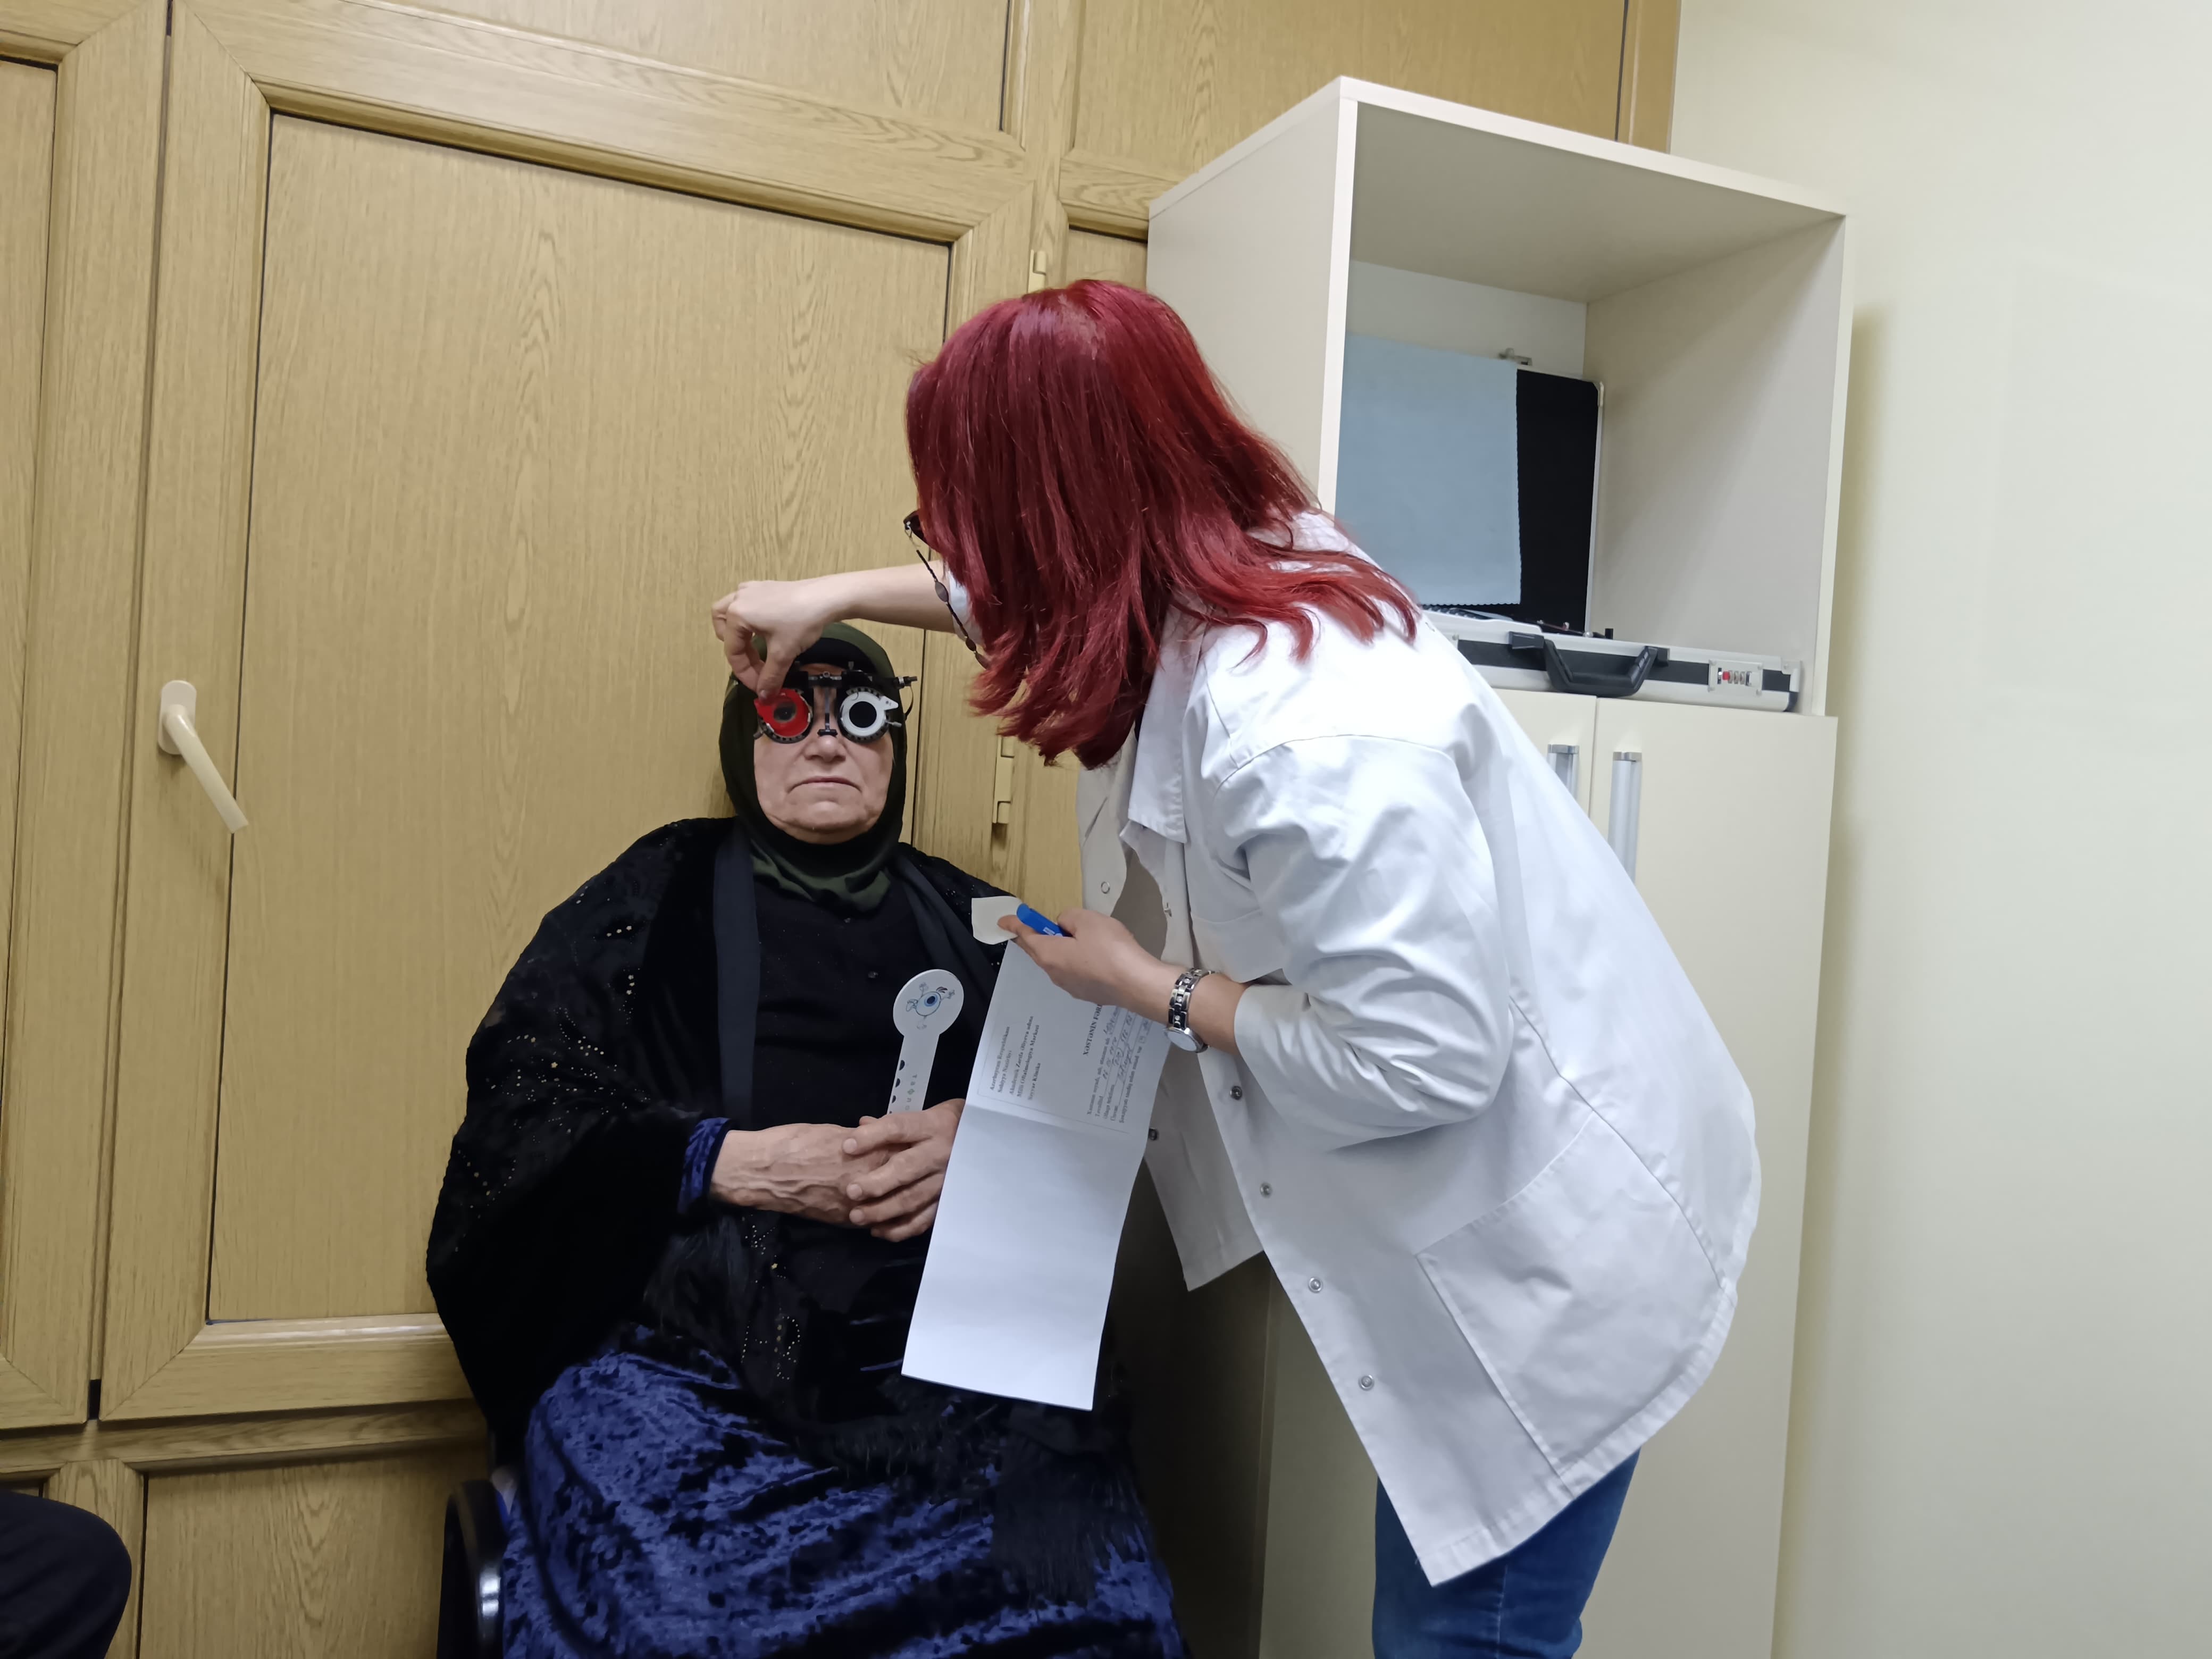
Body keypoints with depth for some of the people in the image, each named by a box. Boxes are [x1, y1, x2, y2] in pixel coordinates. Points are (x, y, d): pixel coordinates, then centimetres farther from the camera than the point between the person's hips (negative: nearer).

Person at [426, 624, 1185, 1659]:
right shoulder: (655, 903, 15)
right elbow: (516, 1111, 4)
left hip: (955, 1336, 2)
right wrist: (731, 1162, -8)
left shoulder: (969, 923, 20)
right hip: (685, 1333, -1)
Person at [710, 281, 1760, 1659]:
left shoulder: (1302, 731, -33)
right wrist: (840, 595, 26)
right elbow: (1055, 593, 19)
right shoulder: (1236, 567, -4)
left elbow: (1418, 1059, -29)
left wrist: (1153, 991, -16)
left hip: (1549, 1241, -9)